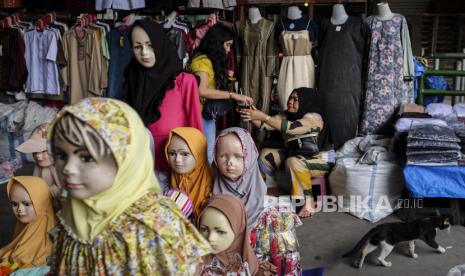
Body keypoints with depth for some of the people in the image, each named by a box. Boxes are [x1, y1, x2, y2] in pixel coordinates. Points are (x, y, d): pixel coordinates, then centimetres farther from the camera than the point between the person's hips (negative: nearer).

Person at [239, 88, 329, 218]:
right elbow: (265, 124, -5)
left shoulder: (314, 117, -20)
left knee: (293, 162, -35)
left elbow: (290, 128, -36)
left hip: (317, 161, -7)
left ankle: (309, 202, -21)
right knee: (265, 153, -5)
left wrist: (262, 116, -39)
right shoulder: (286, 115, 3)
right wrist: (251, 116, -25)